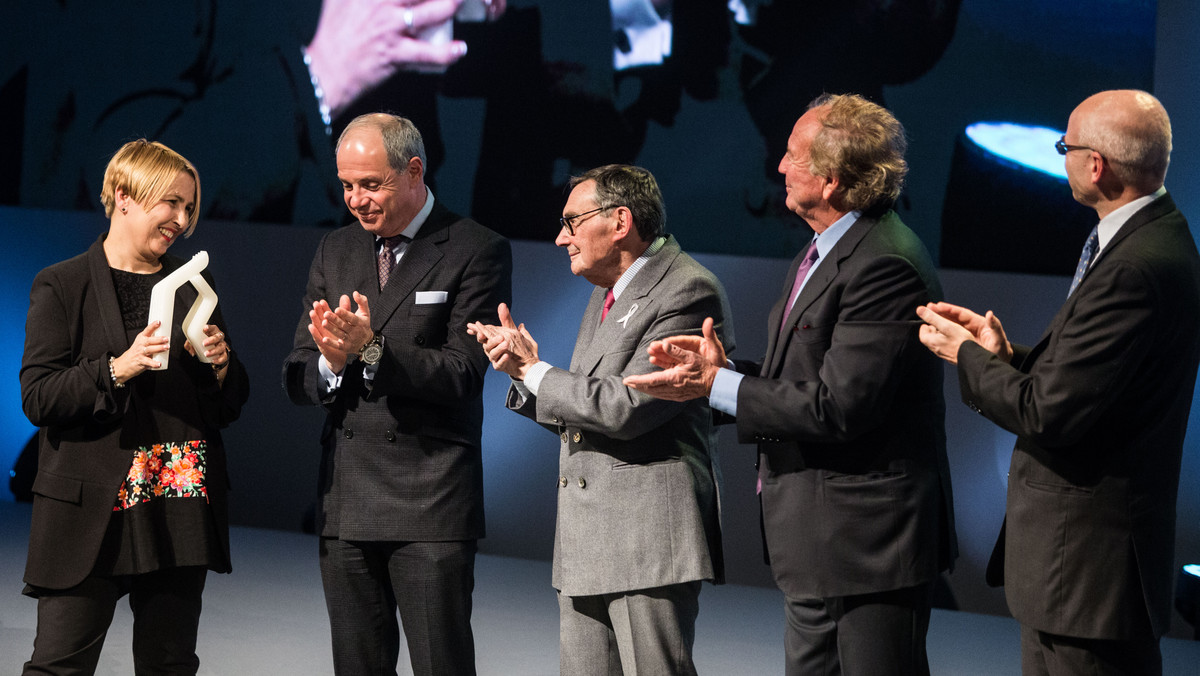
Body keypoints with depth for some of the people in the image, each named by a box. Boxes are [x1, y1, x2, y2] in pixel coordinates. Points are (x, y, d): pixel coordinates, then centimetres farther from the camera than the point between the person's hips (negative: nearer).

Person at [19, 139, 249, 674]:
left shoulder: (195, 287, 15)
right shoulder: (61, 285, 1)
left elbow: (230, 407, 19)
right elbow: (38, 398, -8)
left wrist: (221, 368, -3)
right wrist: (118, 369, -21)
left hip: (181, 509, 5)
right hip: (90, 511, -4)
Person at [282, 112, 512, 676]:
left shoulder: (477, 251, -4)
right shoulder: (334, 252, 14)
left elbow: (463, 375, -12)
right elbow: (296, 381, 9)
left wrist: (372, 349, -24)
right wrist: (330, 361, -14)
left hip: (431, 503, -5)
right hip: (345, 502, 6)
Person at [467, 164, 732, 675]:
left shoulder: (688, 291, -11)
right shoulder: (607, 295, 21)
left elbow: (625, 407, -20)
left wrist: (533, 371, -7)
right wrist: (523, 368, 3)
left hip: (649, 537, -9)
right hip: (586, 544, 9)